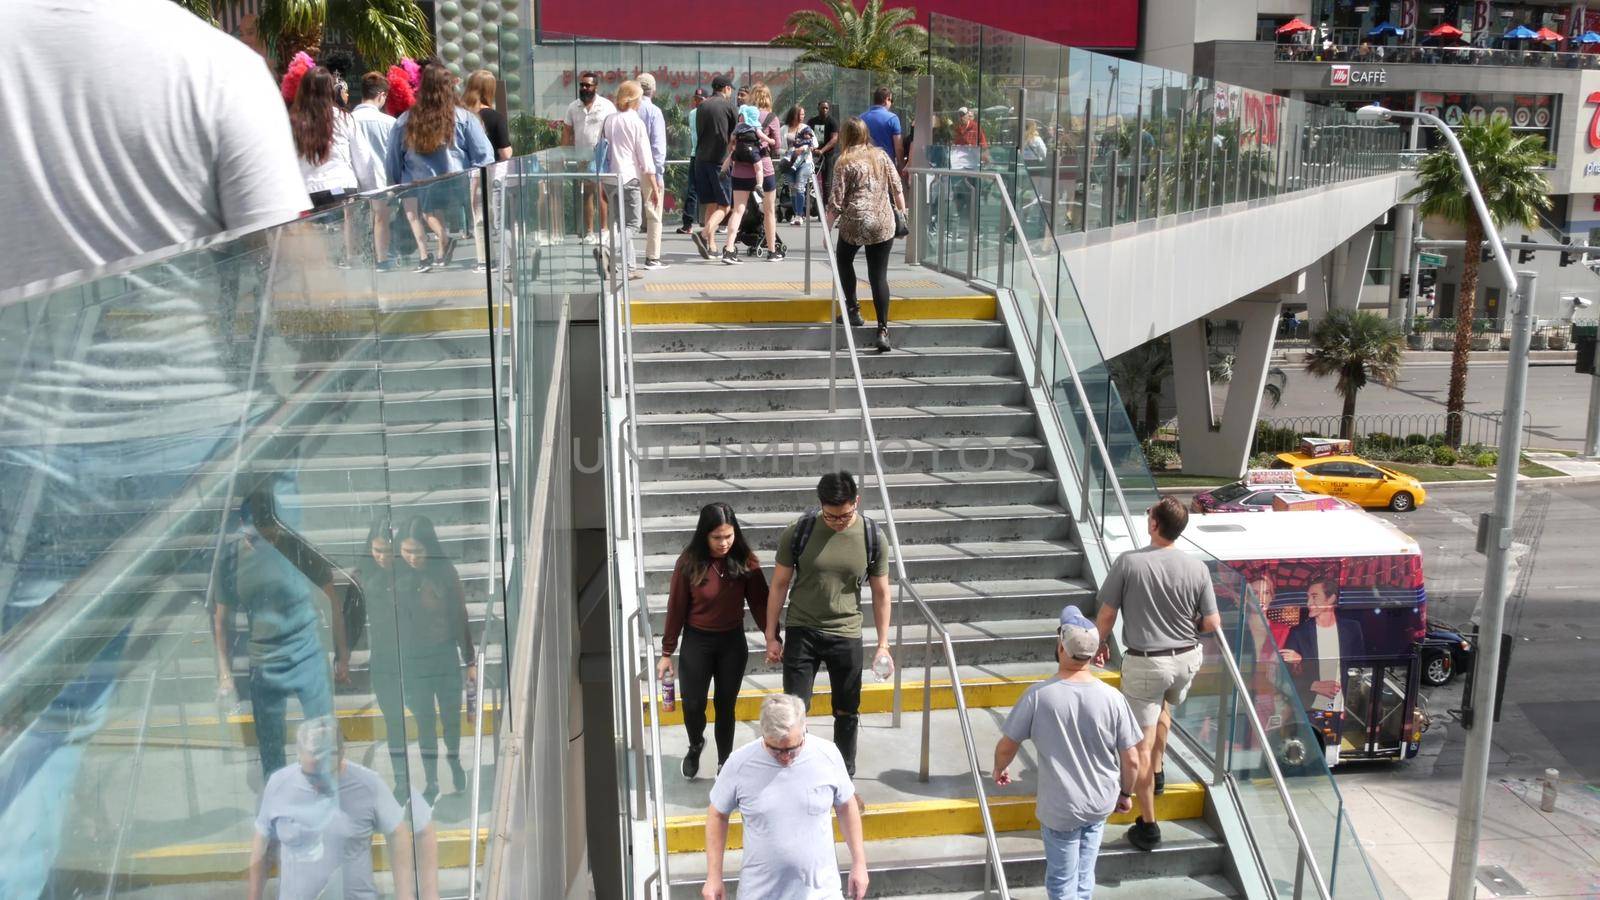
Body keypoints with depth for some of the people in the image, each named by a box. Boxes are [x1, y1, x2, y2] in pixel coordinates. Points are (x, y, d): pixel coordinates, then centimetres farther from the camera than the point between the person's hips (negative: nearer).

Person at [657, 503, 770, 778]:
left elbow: (759, 603, -5)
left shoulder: (745, 561, -11)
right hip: (697, 642, -1)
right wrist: (667, 652, -3)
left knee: (726, 705, 11)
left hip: (732, 642, 1)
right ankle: (696, 746, 36)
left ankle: (724, 763, 29)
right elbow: (676, 608, -7)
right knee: (692, 705, 4)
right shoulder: (689, 562, -14)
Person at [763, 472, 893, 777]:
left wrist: (883, 644, 1)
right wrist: (772, 636, -1)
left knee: (847, 712, 11)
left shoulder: (872, 537, -8)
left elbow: (881, 593, 2)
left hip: (847, 636, 1)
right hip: (801, 632, -1)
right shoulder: (798, 532, -12)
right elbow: (779, 585, -2)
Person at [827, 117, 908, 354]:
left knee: (844, 261, 25)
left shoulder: (846, 162, -4)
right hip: (883, 224, 3)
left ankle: (853, 309, 20)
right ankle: (883, 330, -3)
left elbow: (836, 202, -6)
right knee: (879, 275, 4)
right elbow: (897, 188, 7)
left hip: (854, 223, -3)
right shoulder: (881, 156, 8)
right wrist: (902, 213, 18)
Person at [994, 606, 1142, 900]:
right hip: (1102, 803, 3)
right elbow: (1131, 760, -7)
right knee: (1084, 875, 23)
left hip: (1061, 809, -2)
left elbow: (1007, 746, -10)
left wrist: (999, 769, 13)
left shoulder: (1038, 696, -20)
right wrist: (1126, 793, 12)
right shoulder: (1112, 697, -16)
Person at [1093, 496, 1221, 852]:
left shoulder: (1129, 563, -17)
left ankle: (1148, 826, 8)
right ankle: (1156, 772, 46)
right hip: (1187, 659, 4)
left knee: (1142, 742, 4)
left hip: (1145, 663, -4)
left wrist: (1099, 644, 11)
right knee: (1164, 707, 35)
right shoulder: (1197, 568, -9)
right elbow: (1213, 624, -3)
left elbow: (1106, 614, -9)